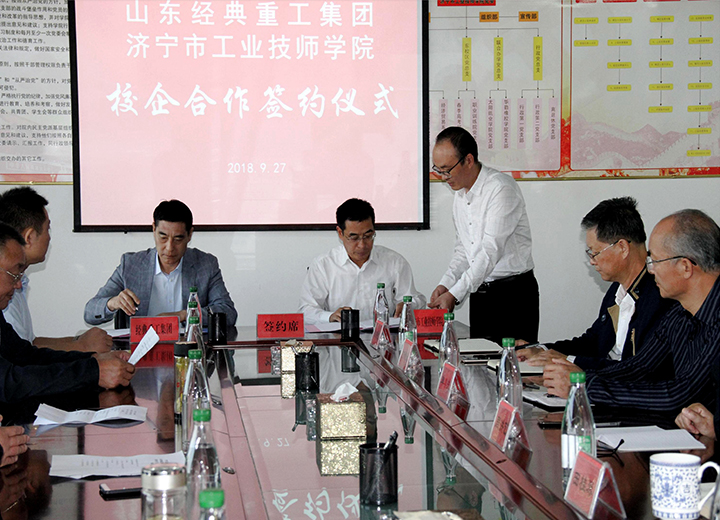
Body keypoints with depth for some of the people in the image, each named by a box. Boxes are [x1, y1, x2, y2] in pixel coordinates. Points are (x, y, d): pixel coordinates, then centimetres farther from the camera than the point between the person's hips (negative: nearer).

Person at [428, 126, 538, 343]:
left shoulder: (502, 188, -15)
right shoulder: (460, 195, 12)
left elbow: (492, 251, -21)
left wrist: (455, 293, -23)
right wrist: (445, 284, 0)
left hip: (513, 295, -7)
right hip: (479, 295, 7)